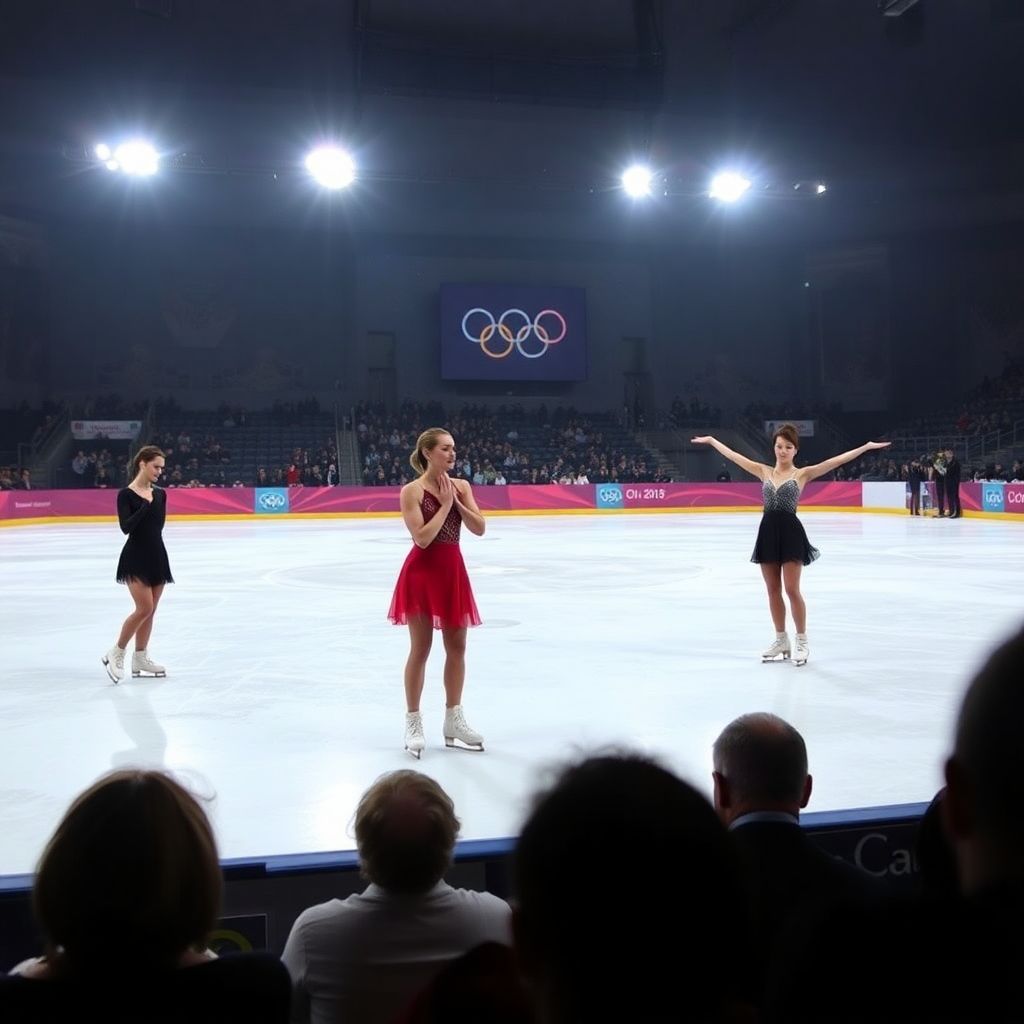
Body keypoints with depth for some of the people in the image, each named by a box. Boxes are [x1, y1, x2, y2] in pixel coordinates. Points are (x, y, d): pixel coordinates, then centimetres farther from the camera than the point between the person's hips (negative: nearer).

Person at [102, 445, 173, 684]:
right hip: (136, 556, -6)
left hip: (157, 555, 6)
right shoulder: (126, 494, -10)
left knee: (150, 611, 8)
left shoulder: (160, 494, 7)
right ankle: (116, 653, 4)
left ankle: (140, 659, 18)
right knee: (144, 609, -13)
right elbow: (126, 527, -20)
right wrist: (146, 505, -22)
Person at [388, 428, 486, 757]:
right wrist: (444, 504, -15)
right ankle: (413, 722, 15)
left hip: (453, 570, 6)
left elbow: (479, 528, -1)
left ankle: (454, 720, 23)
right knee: (420, 649, 2)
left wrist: (456, 501, -11)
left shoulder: (461, 486, 5)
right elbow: (422, 538, -20)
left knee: (456, 646, 10)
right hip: (422, 572, -5)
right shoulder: (412, 491, -11)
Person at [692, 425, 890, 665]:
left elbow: (836, 460, -8)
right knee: (773, 591, 9)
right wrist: (711, 440, 18)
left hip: (790, 532, -4)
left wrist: (866, 447, -15)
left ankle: (802, 643, 10)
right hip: (768, 532, 4)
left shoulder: (802, 474, 0)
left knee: (792, 590, -4)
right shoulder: (764, 472, 10)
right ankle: (781, 641, 22)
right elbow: (732, 455, 15)